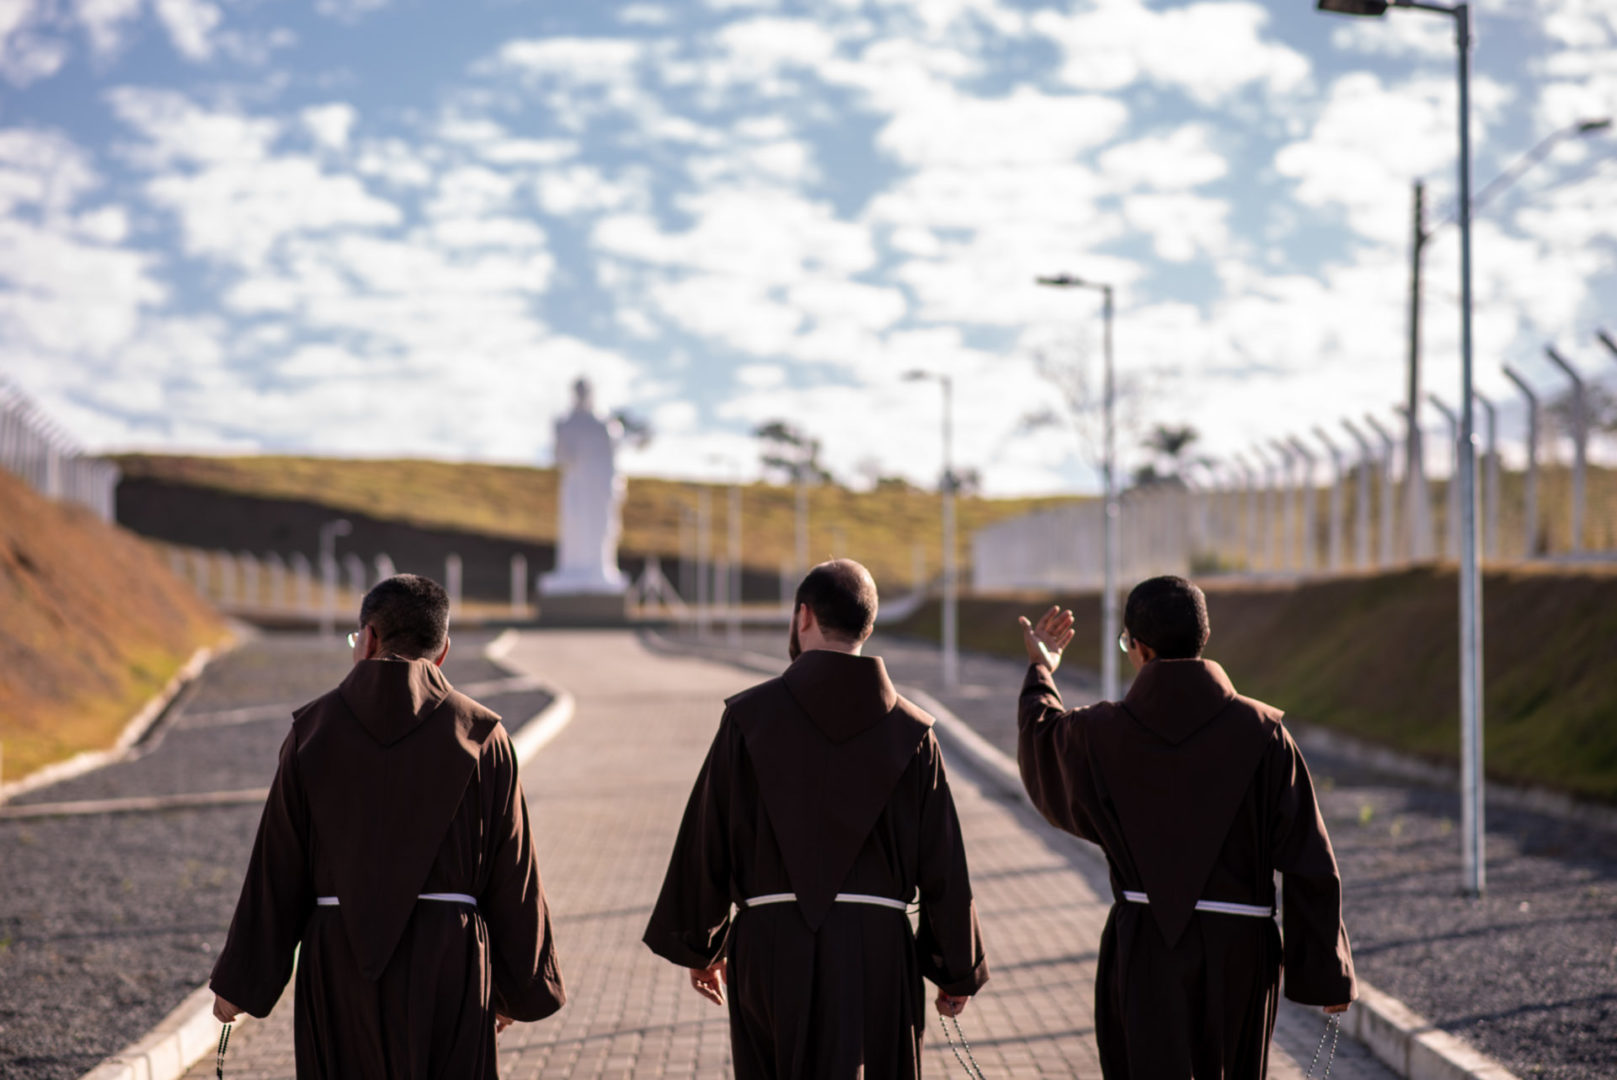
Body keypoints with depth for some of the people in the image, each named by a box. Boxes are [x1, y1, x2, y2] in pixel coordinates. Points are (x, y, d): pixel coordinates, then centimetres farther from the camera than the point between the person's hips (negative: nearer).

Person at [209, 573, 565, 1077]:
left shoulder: (314, 730, -2)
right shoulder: (482, 736, -3)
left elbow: (278, 866, -1)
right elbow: (511, 872, 0)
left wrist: (241, 981, 6)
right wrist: (517, 989, 10)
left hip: (340, 963, 1)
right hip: (449, 961, -1)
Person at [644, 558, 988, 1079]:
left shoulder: (750, 716, -5)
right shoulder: (910, 730, -2)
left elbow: (706, 840, -1)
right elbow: (942, 865, 0)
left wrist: (697, 946, 12)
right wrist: (957, 973, 10)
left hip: (773, 947, 0)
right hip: (877, 951, 0)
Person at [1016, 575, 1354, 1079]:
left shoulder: (1102, 734, -8)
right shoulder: (1263, 731, -9)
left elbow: (1041, 739, 18)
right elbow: (1309, 861, -8)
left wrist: (1040, 672, 38)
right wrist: (1327, 973, 0)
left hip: (1143, 949, -1)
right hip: (1240, 951, 1)